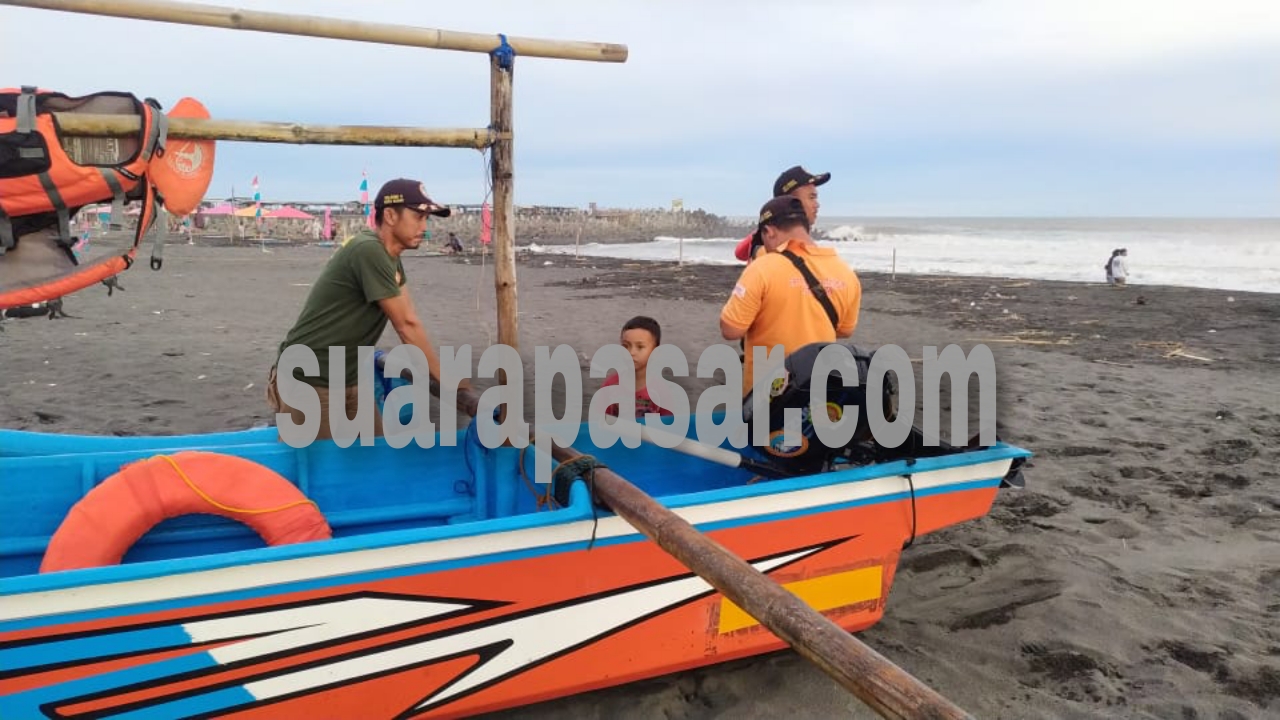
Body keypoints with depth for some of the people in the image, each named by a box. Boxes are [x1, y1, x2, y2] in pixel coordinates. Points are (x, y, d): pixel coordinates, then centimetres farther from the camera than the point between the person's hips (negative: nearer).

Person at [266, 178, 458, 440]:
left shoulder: (391, 258, 8)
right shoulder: (369, 251, -22)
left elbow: (408, 320, 8)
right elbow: (407, 325, -18)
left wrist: (435, 374, 4)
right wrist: (447, 379, -11)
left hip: (348, 381, 9)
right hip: (307, 383, -9)